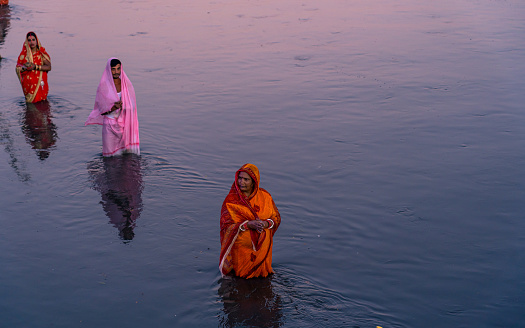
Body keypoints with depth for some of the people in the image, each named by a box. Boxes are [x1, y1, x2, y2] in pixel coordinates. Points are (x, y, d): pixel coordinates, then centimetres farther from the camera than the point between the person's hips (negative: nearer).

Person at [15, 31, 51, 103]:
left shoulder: (42, 53, 1)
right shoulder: (24, 54, 2)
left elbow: (49, 67, -10)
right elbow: (18, 69, 2)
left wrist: (35, 67, -21)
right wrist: (25, 67, -19)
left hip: (40, 83, 0)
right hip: (28, 84, 0)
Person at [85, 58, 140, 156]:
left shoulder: (126, 84, 2)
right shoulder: (103, 86, -5)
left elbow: (131, 105, 2)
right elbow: (102, 110, -4)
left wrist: (121, 105, -18)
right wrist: (114, 107, -23)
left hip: (124, 122, 2)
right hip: (110, 124, -2)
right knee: (112, 157, 2)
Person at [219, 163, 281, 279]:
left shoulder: (264, 196, -2)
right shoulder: (231, 200, -10)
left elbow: (276, 217, 4)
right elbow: (226, 226, -13)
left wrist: (266, 224, -19)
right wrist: (248, 225, -26)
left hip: (263, 246, 3)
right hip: (240, 247, -3)